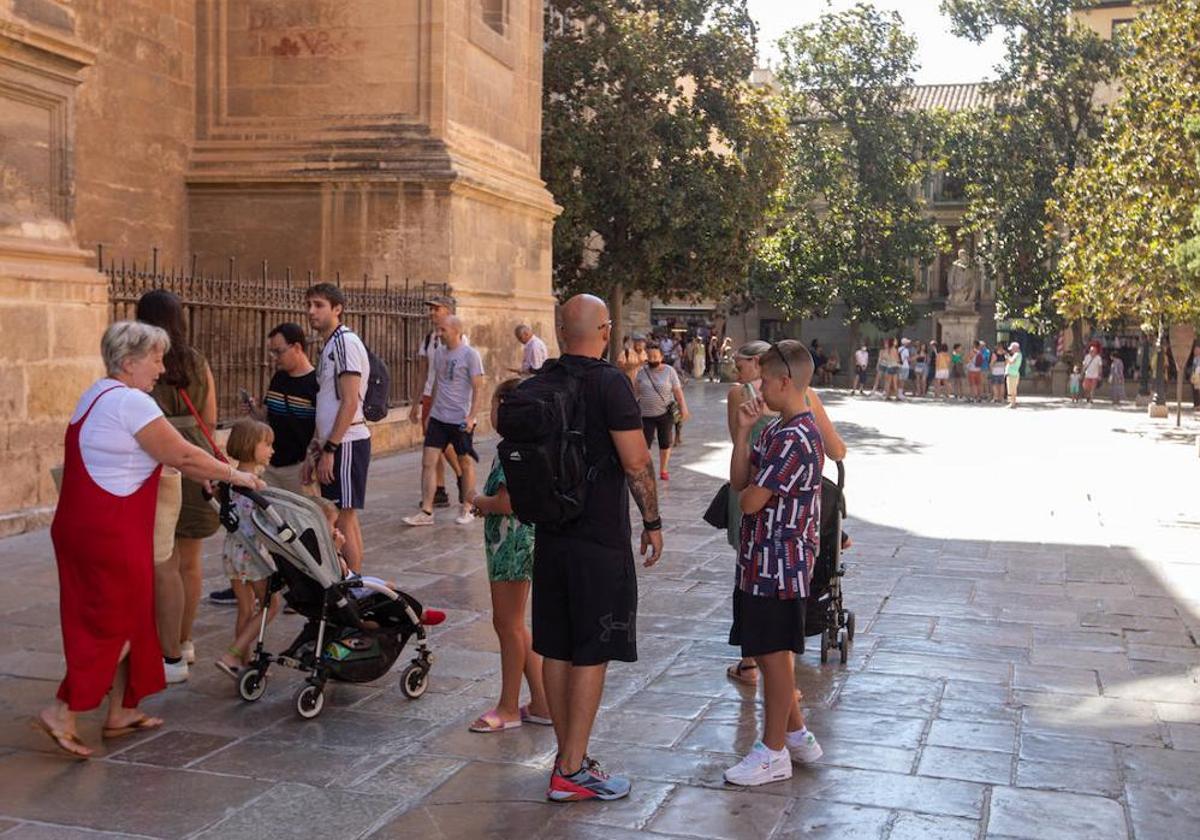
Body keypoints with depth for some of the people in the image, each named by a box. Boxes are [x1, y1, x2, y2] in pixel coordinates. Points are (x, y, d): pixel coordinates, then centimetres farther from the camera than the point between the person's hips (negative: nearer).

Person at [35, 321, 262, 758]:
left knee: (125, 621, 16)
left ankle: (120, 713, 23)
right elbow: (182, 455, -13)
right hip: (109, 534, -10)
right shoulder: (131, 402, -16)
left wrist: (210, 476, 16)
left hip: (81, 524, 10)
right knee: (116, 624, 0)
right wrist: (236, 476, -2)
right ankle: (61, 712, 2)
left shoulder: (99, 395, 16)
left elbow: (165, 455, 18)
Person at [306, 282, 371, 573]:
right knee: (345, 518, 12)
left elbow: (350, 403, -19)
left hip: (346, 443, -10)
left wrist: (329, 449, -19)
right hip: (334, 443, 10)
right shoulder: (329, 345, 17)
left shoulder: (346, 342, -13)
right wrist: (318, 443, 18)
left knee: (343, 519, -6)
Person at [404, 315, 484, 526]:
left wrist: (471, 417, -19)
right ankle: (426, 512, 0)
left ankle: (467, 509, 20)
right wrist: (430, 412, 18)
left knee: (466, 463, 7)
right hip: (438, 418, 6)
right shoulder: (440, 353, 11)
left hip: (461, 420, -6)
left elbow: (478, 388, -12)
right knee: (428, 461, -2)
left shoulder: (470, 354, -10)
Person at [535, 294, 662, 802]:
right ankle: (571, 772, 4)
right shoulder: (608, 383, -14)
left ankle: (569, 755, 23)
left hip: (550, 532, 7)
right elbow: (636, 463, -16)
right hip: (600, 537, -7)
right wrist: (653, 522, -5)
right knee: (592, 654, 0)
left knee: (556, 647, 12)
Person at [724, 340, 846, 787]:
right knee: (769, 652, 18)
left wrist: (751, 490, 1)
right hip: (762, 557, 10)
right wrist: (743, 432, -1)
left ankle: (774, 753, 14)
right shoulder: (776, 429, 10)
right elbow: (738, 481, 7)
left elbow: (750, 501, -22)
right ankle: (796, 735, 32)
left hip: (780, 561, -10)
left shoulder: (795, 439, -22)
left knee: (774, 654, 1)